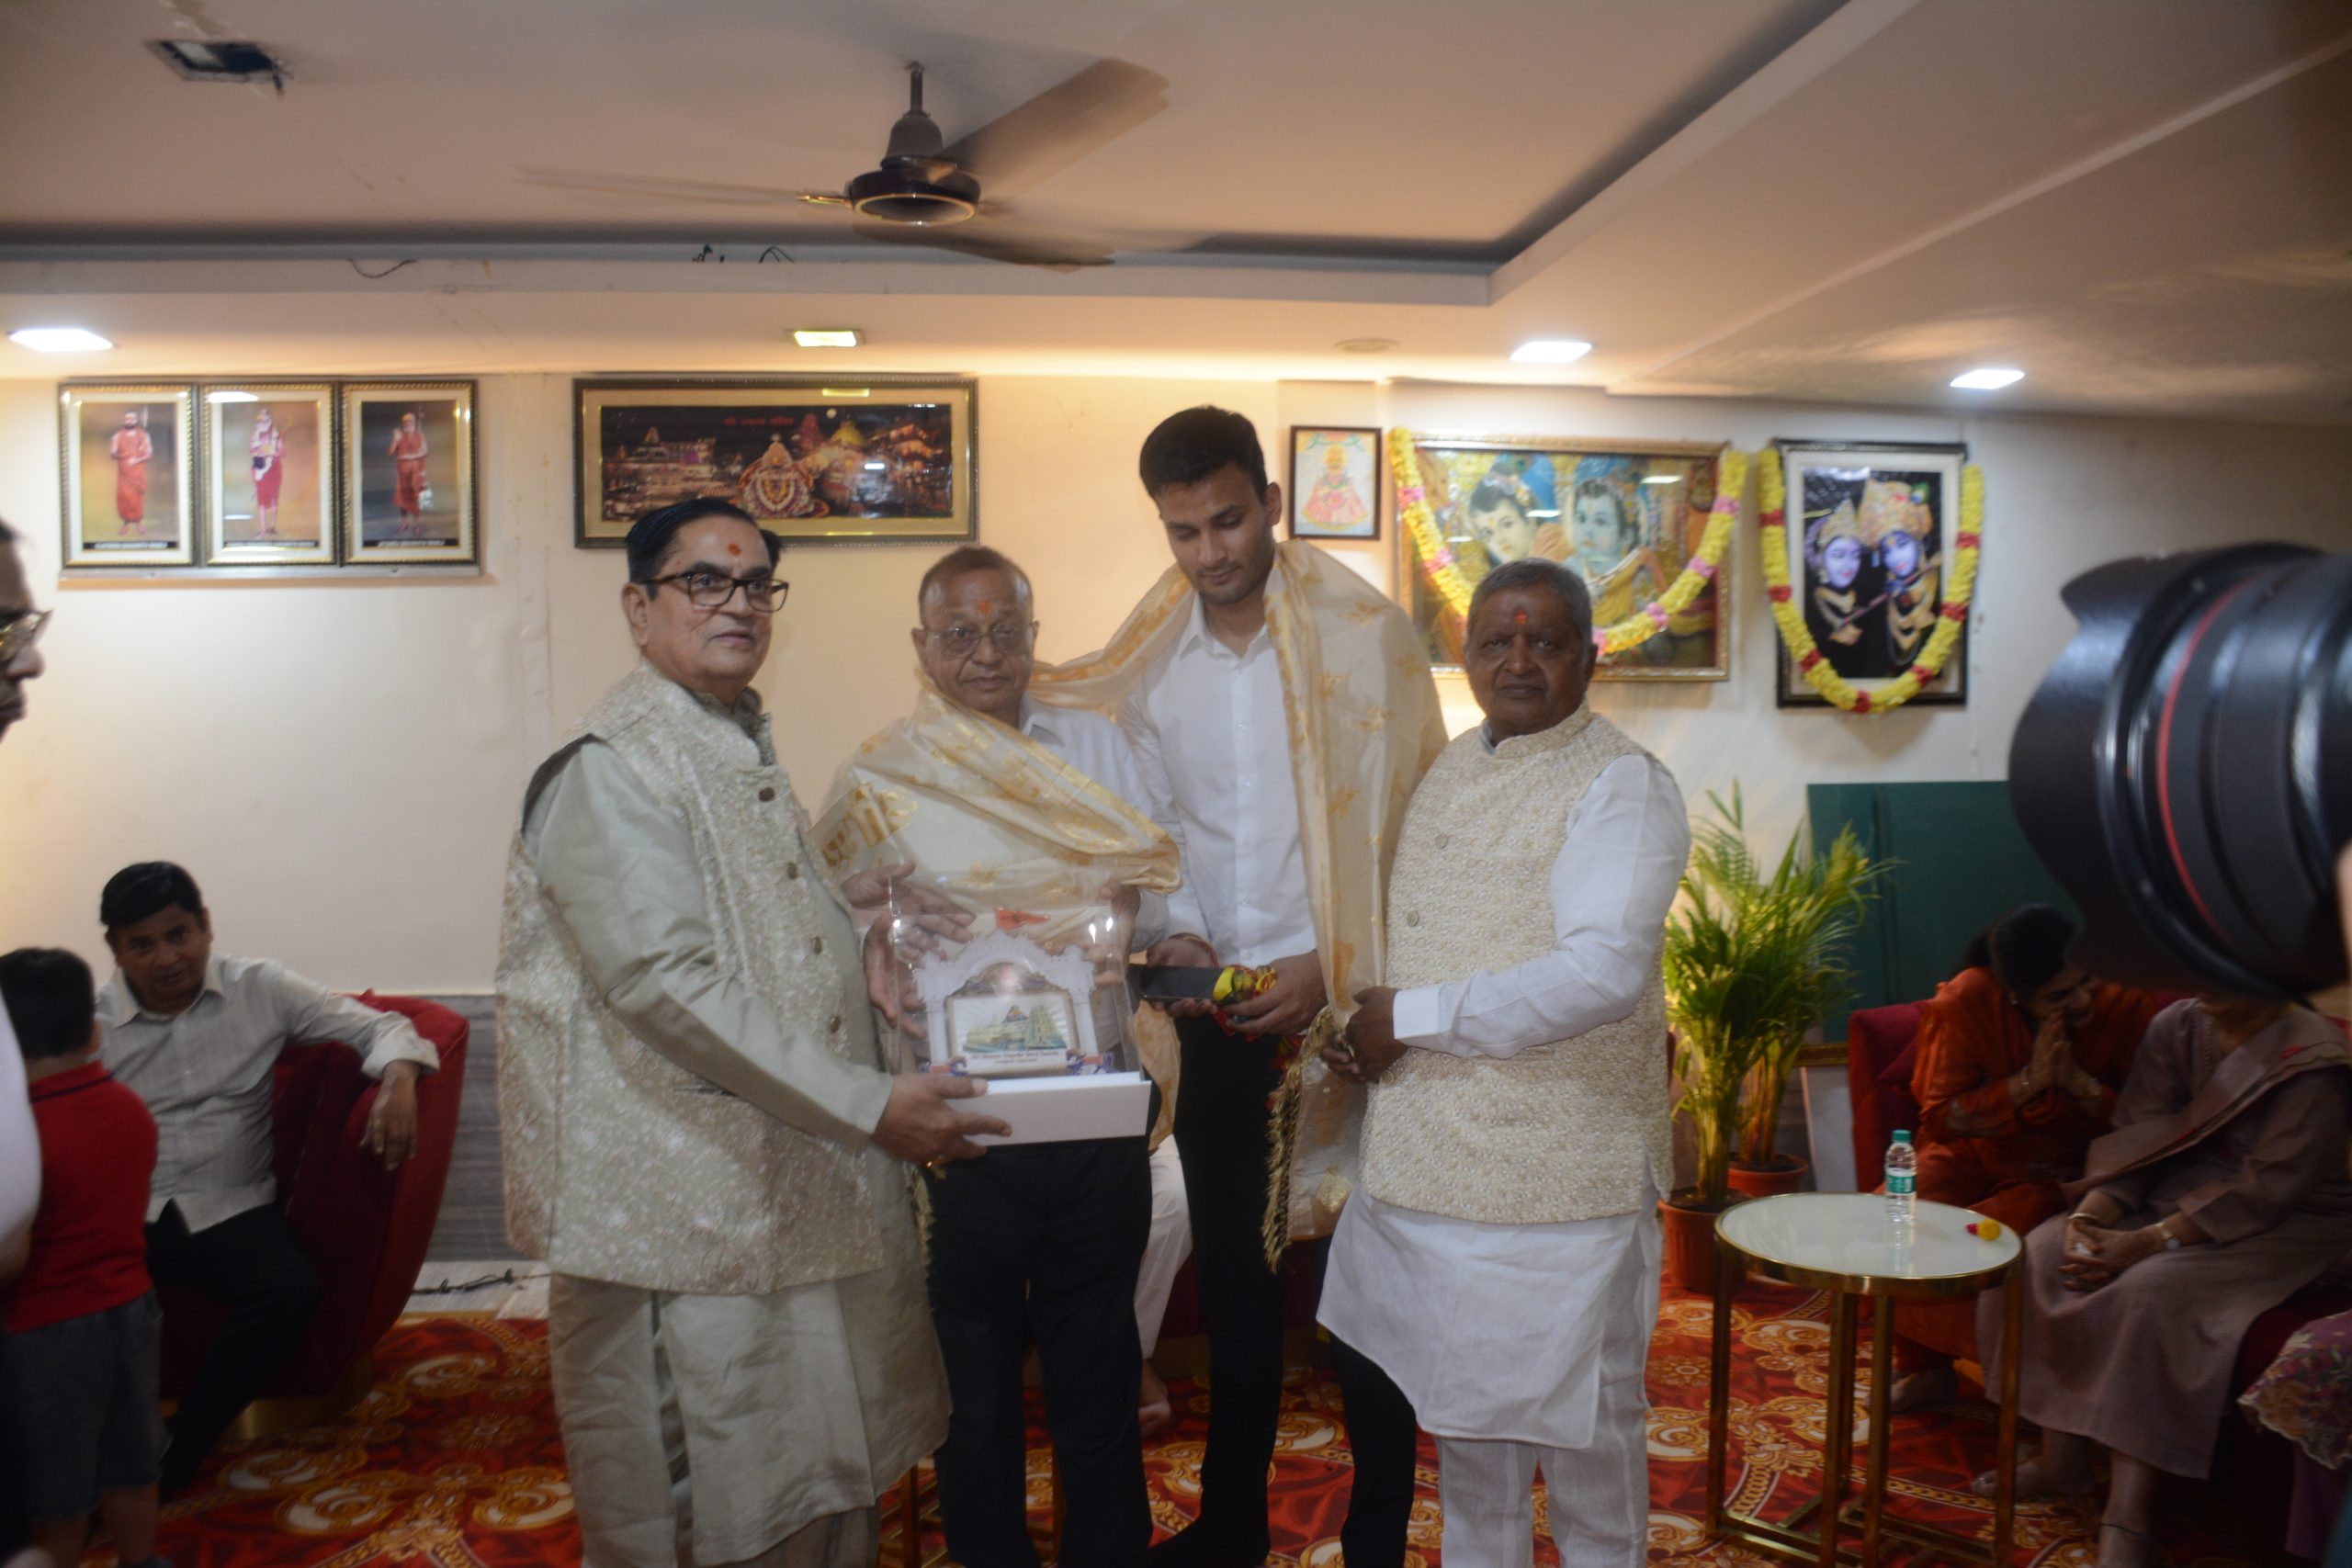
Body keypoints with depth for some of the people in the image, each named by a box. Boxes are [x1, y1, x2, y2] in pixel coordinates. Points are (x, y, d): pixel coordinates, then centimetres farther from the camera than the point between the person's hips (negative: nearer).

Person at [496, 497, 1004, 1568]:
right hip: (689, 1209, -9)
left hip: (802, 1189, 9)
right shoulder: (611, 768, -15)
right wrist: (866, 1105, -25)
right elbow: (666, 982, -24)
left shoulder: (748, 755, 16)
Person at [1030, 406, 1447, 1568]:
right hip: (1217, 1006, 4)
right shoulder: (1150, 663, 3)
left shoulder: (1363, 634, -9)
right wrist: (1176, 932, -5)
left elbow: (1410, 826, -10)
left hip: (1350, 999, -4)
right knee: (1231, 1269, 16)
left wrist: (1334, 971, -15)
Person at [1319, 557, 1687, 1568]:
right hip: (1430, 1153, 8)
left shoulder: (1621, 784, -13)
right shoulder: (1449, 771, 12)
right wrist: (1357, 1023, 4)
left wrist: (1411, 1018, -19)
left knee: (1582, 1418, 10)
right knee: (1463, 1404, 22)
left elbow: (1603, 973, -26)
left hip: (1561, 1166, -7)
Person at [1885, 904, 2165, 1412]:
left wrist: (2080, 1083, -26)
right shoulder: (1970, 999, -14)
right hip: (1975, 1154, 2)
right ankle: (1923, 1366, 0)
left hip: (2062, 1174, -2)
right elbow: (1940, 1116, -12)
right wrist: (2029, 1082, -24)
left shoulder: (2132, 1006, -15)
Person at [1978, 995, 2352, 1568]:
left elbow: (2269, 1187, -23)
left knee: (2150, 1288, -32)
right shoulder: (2177, 1027, 2)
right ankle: (2061, 1455, -7)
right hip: (2179, 1195, 7)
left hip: (2285, 1224, -6)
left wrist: (2147, 1242, -30)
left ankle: (2127, 1521, -30)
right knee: (2043, 1255, -14)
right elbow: (2135, 1136, -2)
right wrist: (2089, 1215, -20)